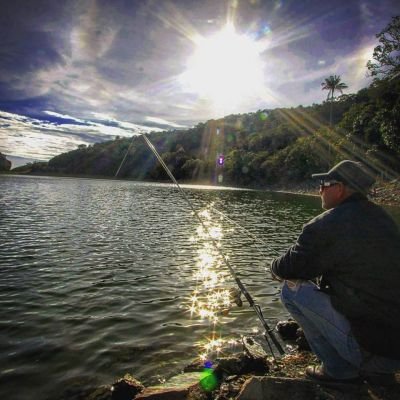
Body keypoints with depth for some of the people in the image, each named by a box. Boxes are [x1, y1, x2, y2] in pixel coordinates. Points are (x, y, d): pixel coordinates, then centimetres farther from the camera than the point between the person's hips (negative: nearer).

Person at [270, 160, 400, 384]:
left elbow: (288, 269, -11)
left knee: (292, 289, -4)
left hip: (370, 345, -8)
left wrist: (276, 268, 13)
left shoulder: (325, 226, -19)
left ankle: (339, 369, 5)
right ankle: (376, 369, 21)